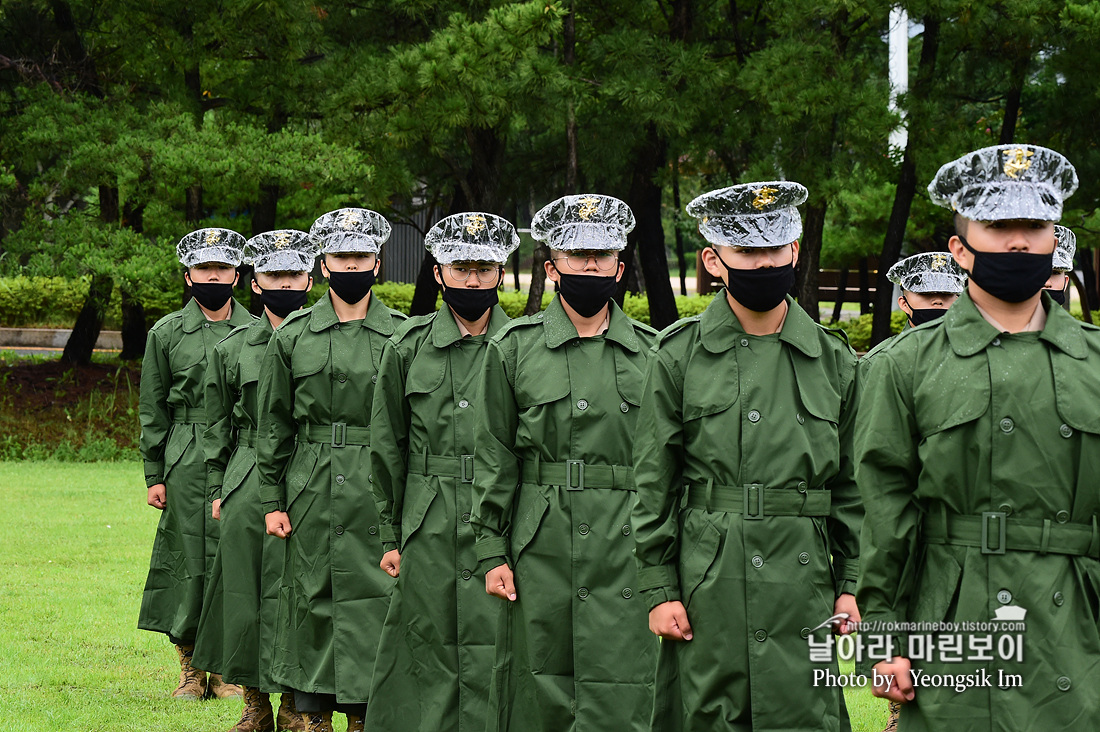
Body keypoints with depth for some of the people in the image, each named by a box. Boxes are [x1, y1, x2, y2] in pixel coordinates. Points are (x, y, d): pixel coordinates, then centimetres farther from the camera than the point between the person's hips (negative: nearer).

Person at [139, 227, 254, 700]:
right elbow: (153, 410, 8)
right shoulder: (167, 333, 7)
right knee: (189, 559, 0)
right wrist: (154, 475, 3)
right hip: (187, 465, -1)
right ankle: (190, 668, 10)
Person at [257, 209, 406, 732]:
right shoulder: (292, 337, 5)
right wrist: (271, 500, 3)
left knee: (374, 599, -2)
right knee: (313, 597, 3)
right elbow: (273, 425, 8)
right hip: (313, 492, 1)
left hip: (380, 492, 0)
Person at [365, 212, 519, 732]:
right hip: (431, 533, 1)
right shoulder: (408, 348, 7)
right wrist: (390, 536, 8)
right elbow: (388, 447, 11)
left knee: (499, 650, -6)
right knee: (431, 651, 4)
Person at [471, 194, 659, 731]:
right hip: (541, 553, 0)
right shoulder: (513, 348, 6)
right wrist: (492, 551, -2)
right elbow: (494, 459, 5)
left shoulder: (650, 352, 9)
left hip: (627, 552, 0)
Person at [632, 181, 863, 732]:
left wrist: (852, 584, 6)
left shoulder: (832, 359, 9)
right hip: (708, 587, -1)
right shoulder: (679, 355, 2)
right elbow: (653, 484, 2)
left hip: (804, 583, 1)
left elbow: (851, 484, 12)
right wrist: (658, 589, -3)